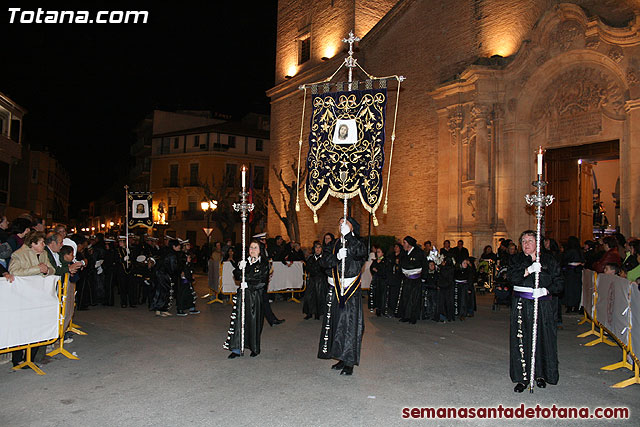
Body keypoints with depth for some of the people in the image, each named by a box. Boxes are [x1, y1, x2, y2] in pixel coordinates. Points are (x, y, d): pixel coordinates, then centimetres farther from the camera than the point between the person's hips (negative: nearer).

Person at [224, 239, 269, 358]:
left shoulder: (264, 264, -1)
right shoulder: (244, 262, 11)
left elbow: (262, 281, -9)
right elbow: (237, 277, 3)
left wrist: (248, 284, -15)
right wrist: (240, 268, -15)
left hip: (256, 296, -3)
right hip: (243, 295, 3)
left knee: (254, 322, 3)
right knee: (239, 320, -1)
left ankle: (255, 348, 19)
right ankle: (237, 348, 5)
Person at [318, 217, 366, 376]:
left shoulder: (356, 243, 0)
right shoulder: (333, 246, 12)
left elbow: (361, 252, -23)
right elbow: (324, 261, -3)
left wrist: (348, 234, -25)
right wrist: (337, 257, -21)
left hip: (351, 291, -4)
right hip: (335, 291, 5)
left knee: (350, 324, -5)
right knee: (336, 323, 8)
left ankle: (349, 362, 3)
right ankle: (342, 358, 21)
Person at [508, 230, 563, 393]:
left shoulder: (548, 260, 7)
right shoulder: (516, 259, 7)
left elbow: (558, 282, 5)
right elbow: (512, 277, -10)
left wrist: (546, 290, -13)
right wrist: (529, 270, -23)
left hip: (543, 304, 0)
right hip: (521, 305, 0)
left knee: (543, 339, 3)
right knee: (521, 340, -2)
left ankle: (540, 374, 20)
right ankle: (523, 377, 7)